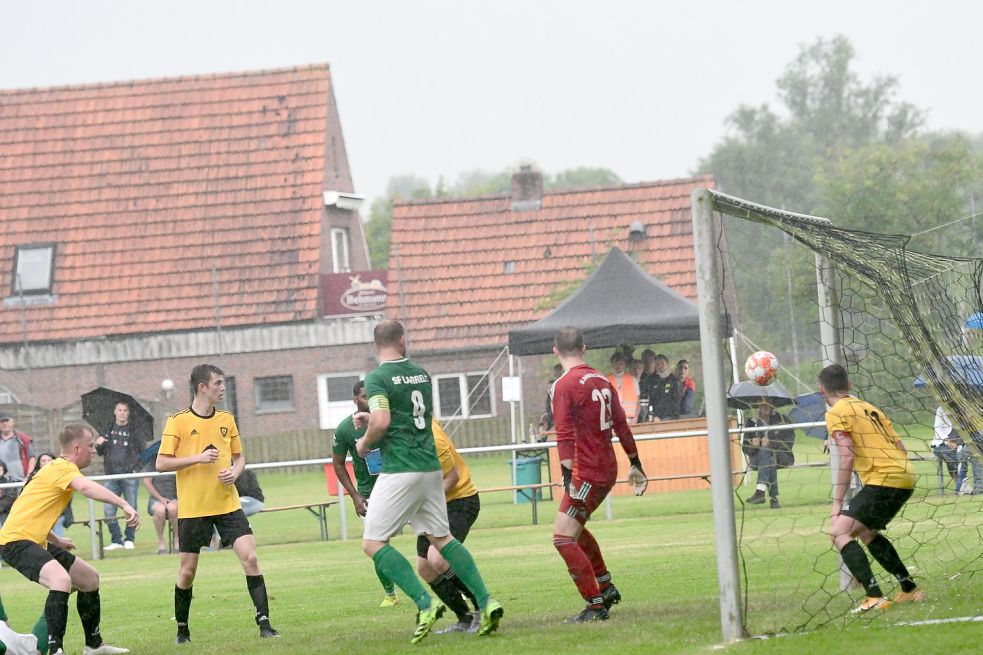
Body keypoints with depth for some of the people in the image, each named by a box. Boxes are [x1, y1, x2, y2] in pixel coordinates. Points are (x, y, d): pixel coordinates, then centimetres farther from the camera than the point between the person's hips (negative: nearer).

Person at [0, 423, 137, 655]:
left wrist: (56, 540, 27)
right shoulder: (63, 468, -14)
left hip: (35, 540, 11)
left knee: (90, 578, 19)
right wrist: (124, 505, -44)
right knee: (61, 579, -34)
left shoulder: (56, 468, 19)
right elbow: (87, 487, -36)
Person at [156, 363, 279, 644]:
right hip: (192, 508, -3)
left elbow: (239, 457, 19)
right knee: (187, 570, 4)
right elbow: (161, 463, -7)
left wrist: (235, 472, -3)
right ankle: (182, 629, 22)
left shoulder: (226, 419, 8)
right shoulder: (178, 421, -5)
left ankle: (264, 623, -9)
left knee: (250, 558, -11)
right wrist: (198, 458, -17)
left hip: (227, 503, 3)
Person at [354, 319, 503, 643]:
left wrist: (365, 443, -1)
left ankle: (425, 603, -14)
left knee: (373, 543, -1)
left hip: (400, 471, -7)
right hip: (430, 467, 7)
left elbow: (381, 423, -21)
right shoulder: (421, 374, 12)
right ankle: (486, 601, 6)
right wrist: (371, 418, 27)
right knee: (442, 538, 17)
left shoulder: (378, 378, -10)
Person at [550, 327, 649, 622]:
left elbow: (565, 435, -20)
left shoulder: (564, 385, -12)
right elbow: (622, 426, 16)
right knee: (575, 528, 26)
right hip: (608, 470, 8)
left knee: (563, 537, -6)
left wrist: (567, 475, -25)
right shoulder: (602, 381, 10)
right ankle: (606, 587, 29)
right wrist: (636, 464, 24)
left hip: (586, 473, -8)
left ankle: (596, 606, -9)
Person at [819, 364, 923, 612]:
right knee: (867, 533, 27)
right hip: (905, 474, 9)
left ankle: (875, 597, -23)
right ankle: (909, 589, 28)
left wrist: (837, 503, -12)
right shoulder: (869, 408, 23)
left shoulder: (836, 413, -3)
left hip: (883, 479, -9)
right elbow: (901, 449, 20)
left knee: (839, 532, -11)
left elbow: (847, 457, -15)